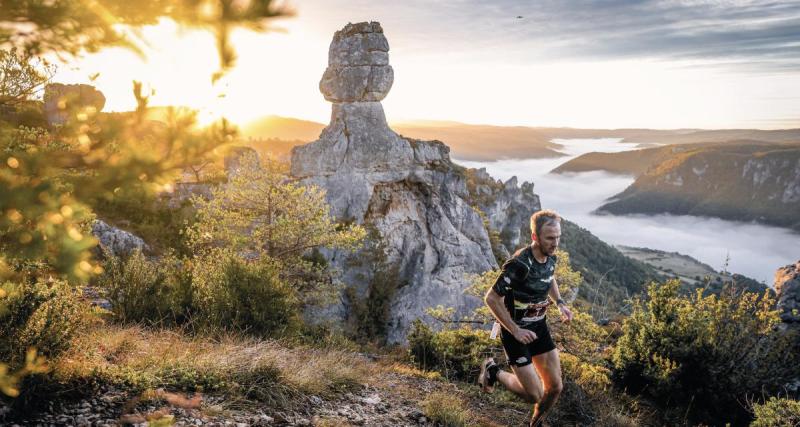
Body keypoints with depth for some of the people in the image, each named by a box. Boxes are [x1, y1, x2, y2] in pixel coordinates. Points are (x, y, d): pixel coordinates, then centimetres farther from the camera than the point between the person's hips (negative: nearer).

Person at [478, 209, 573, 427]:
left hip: (539, 327, 7)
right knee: (534, 395, -5)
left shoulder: (550, 256, -5)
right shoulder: (519, 265, -30)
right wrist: (515, 331, -24)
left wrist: (560, 303, 3)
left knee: (555, 387, 6)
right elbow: (491, 299, -25)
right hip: (516, 331, -7)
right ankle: (494, 372, 20)